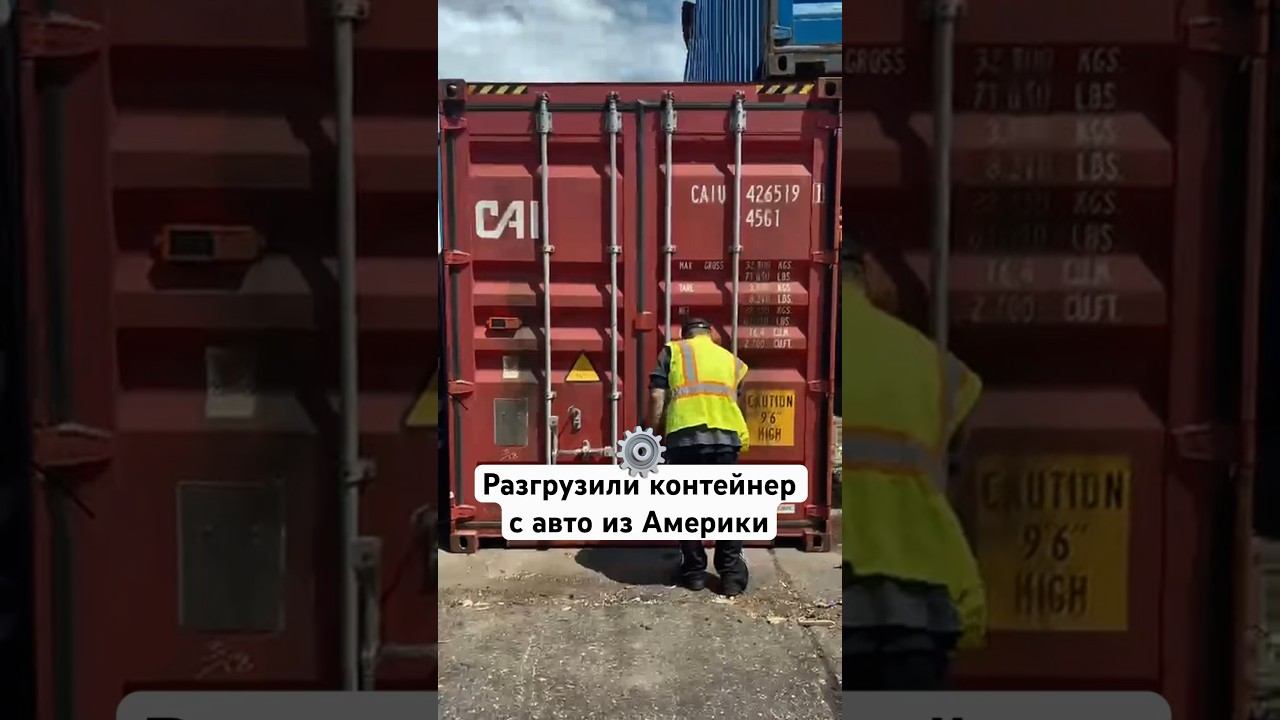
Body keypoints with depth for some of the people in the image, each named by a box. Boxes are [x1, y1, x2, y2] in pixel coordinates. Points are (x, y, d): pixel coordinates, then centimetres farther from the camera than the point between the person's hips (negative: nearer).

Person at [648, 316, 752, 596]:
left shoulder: (673, 351, 17)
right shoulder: (732, 360, 27)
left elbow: (657, 397, 6)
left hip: (685, 434, -2)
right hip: (726, 435, 2)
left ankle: (694, 571, 17)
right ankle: (731, 573, 10)